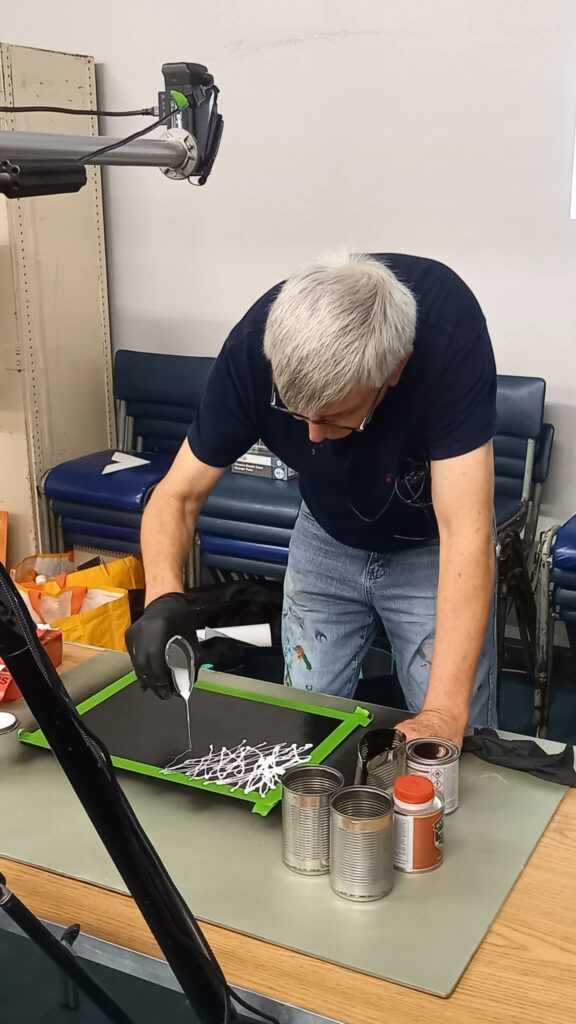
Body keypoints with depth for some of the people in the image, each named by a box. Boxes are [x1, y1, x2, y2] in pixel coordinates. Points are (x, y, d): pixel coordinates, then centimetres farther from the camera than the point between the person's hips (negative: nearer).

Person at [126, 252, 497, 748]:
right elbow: (177, 496, -20)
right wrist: (164, 596, -40)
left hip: (432, 548, -2)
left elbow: (466, 532, -40)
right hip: (327, 542, 2)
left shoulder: (448, 331, -37)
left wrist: (444, 716, -47)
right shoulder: (254, 347, -29)